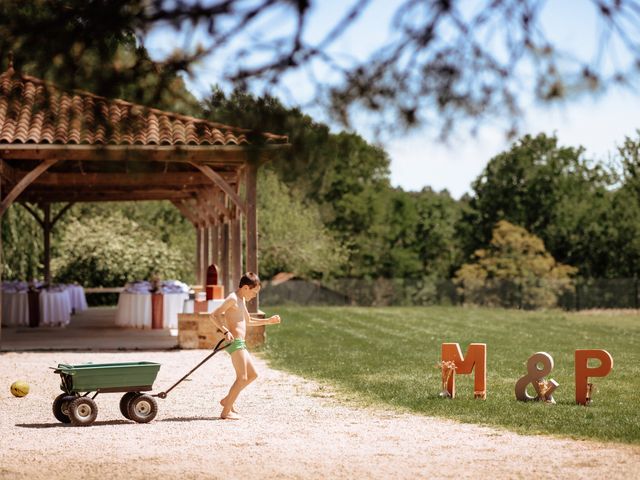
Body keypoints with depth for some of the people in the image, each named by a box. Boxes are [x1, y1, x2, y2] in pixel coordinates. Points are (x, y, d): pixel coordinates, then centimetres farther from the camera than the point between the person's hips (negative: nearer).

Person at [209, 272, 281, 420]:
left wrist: (268, 321, 29)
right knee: (242, 378, -10)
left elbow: (248, 321, 34)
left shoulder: (242, 300, 20)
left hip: (240, 344, 10)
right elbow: (214, 315, -20)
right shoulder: (233, 299, -10)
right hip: (235, 342, -10)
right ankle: (226, 412, -7)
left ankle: (227, 401, 23)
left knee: (252, 375, 17)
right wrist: (225, 331, -29)